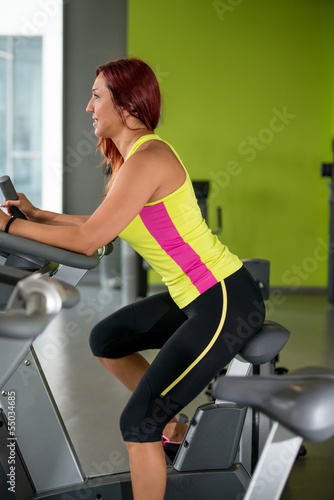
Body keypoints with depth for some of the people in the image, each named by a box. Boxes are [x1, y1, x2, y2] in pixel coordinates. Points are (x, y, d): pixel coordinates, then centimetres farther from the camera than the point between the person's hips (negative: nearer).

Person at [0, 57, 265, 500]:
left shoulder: (147, 158, -21)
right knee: (105, 340, 26)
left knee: (137, 423, -11)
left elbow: (87, 240, -21)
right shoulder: (128, 158, 10)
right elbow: (100, 229, 19)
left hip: (227, 303, -10)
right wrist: (37, 214, 17)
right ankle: (167, 420, 40)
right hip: (192, 296, 10)